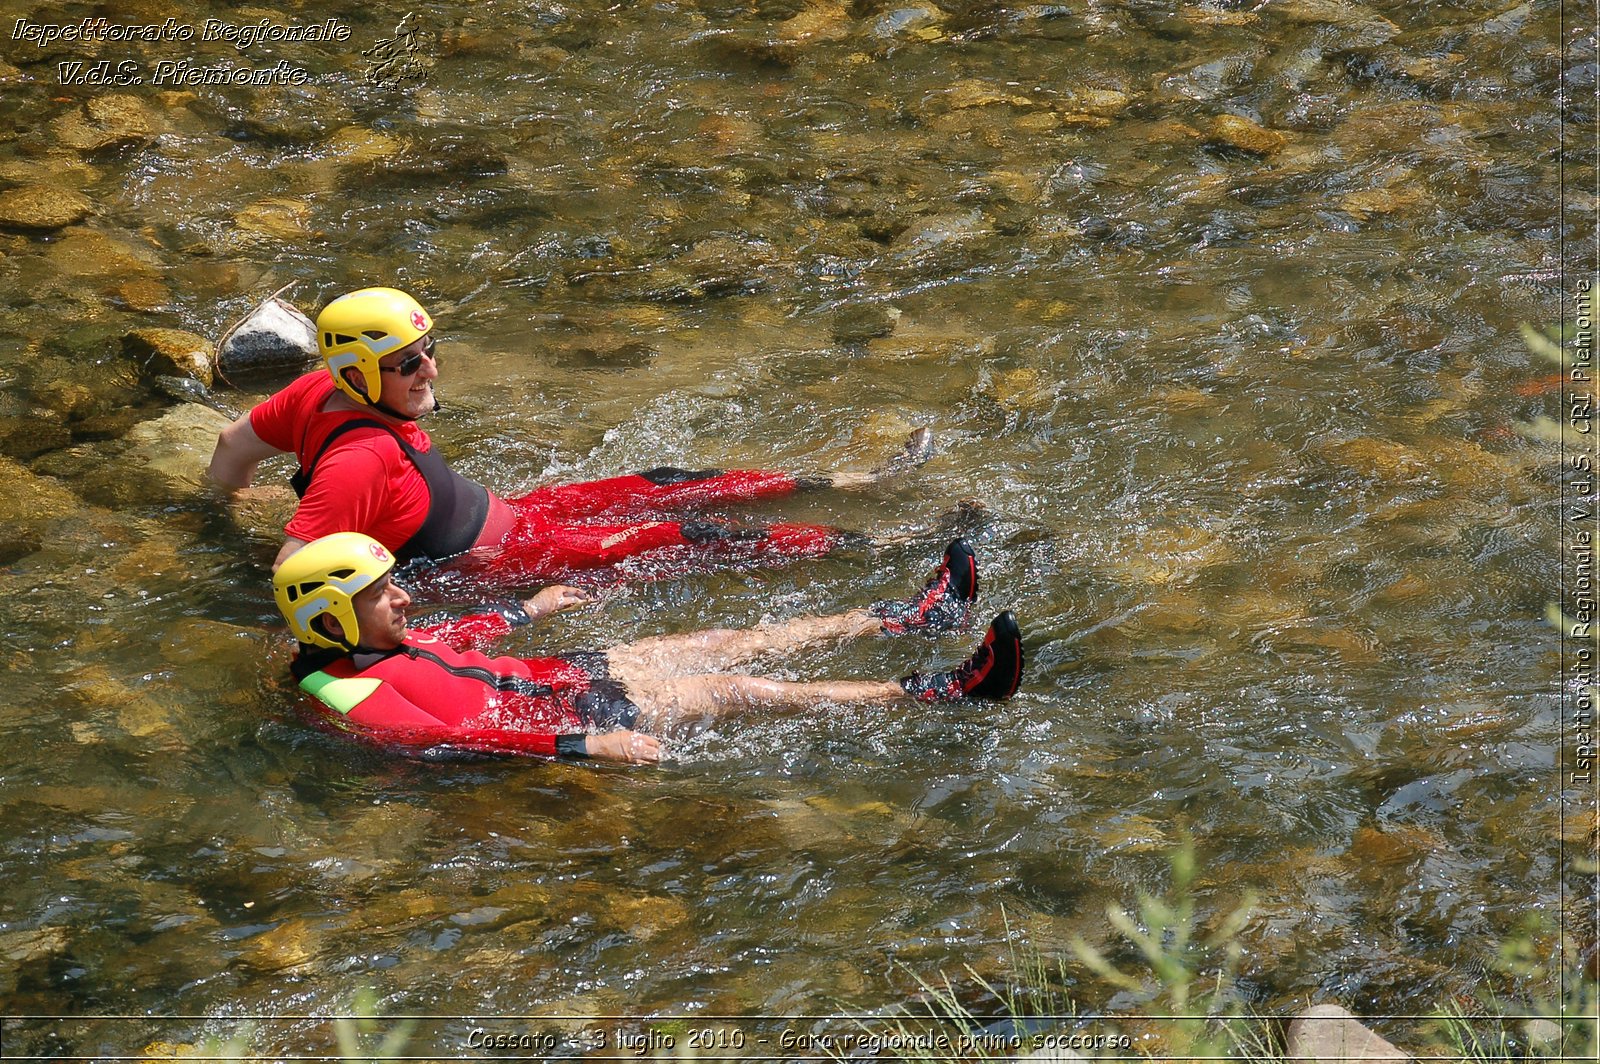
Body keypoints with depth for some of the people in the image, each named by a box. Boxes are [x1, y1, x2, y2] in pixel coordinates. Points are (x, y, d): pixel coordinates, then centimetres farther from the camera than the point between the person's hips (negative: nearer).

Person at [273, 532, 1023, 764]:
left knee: (734, 643, 10)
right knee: (742, 690, -10)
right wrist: (585, 748, -37)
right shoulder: (359, 699, -25)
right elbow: (461, 740, -34)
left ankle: (909, 619, 20)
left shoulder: (373, 646, 4)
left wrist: (528, 612, 34)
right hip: (563, 718, -10)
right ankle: (940, 695, -7)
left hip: (554, 676, 10)